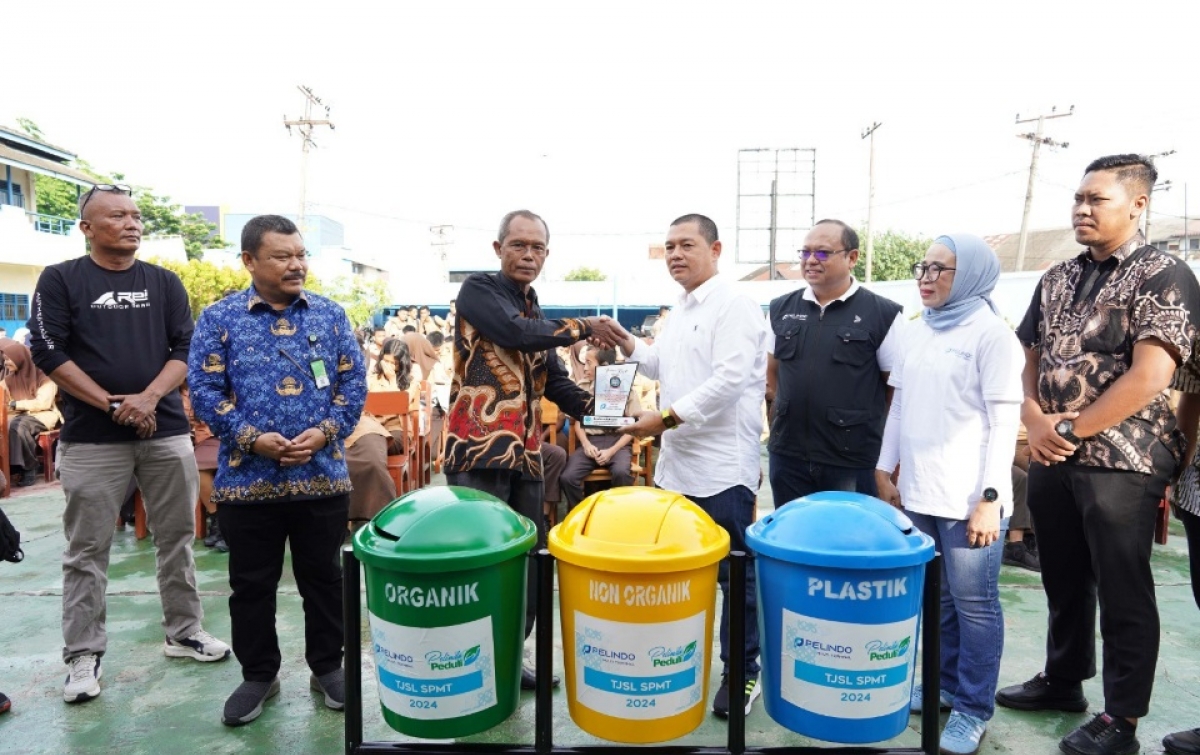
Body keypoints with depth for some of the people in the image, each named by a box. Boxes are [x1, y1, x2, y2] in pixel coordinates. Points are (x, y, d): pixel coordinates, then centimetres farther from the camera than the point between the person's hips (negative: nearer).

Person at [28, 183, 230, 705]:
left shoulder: (165, 283, 9)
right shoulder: (60, 280, 2)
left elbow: (186, 348, 4)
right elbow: (47, 351, -5)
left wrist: (149, 396, -12)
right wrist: (111, 404, -12)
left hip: (166, 432, 3)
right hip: (90, 439, -2)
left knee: (176, 538, 9)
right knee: (87, 550, 4)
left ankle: (185, 633, 23)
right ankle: (84, 654, 15)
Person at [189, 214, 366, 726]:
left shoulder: (330, 315, 5)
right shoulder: (219, 318, 1)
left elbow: (353, 383, 4)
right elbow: (204, 389, -3)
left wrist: (326, 432, -10)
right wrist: (251, 438, -15)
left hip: (322, 476, 1)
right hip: (247, 480, -1)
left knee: (324, 579, 12)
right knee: (251, 586, 12)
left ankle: (327, 667, 29)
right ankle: (258, 674, 29)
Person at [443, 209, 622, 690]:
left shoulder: (538, 315, 19)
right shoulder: (478, 291, -1)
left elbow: (555, 383, 16)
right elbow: (517, 334, -19)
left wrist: (600, 408, -2)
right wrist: (584, 327, -8)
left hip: (525, 455, 7)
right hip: (479, 450, -7)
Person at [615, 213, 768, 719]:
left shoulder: (734, 306, -12)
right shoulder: (680, 311, 16)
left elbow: (729, 379, -23)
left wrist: (665, 418, -22)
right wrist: (626, 344, 10)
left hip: (722, 468, -8)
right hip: (676, 466, 8)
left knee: (733, 575, 4)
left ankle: (742, 673, 19)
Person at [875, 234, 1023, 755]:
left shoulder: (992, 333, -5)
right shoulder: (913, 335, 11)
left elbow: (1004, 423, -9)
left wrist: (990, 498, -15)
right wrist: (884, 472, 12)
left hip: (969, 499, -5)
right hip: (918, 494, 5)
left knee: (974, 604, 4)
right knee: (936, 600, 14)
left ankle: (973, 708, 18)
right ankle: (945, 685, 31)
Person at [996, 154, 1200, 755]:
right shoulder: (1056, 279, 11)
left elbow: (1148, 378, -17)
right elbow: (1027, 360, 15)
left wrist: (1071, 430, -12)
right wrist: (1034, 420, -3)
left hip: (1121, 461, -6)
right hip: (1050, 459, 6)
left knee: (1123, 592, 5)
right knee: (1063, 579, 17)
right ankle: (1063, 679, 35)